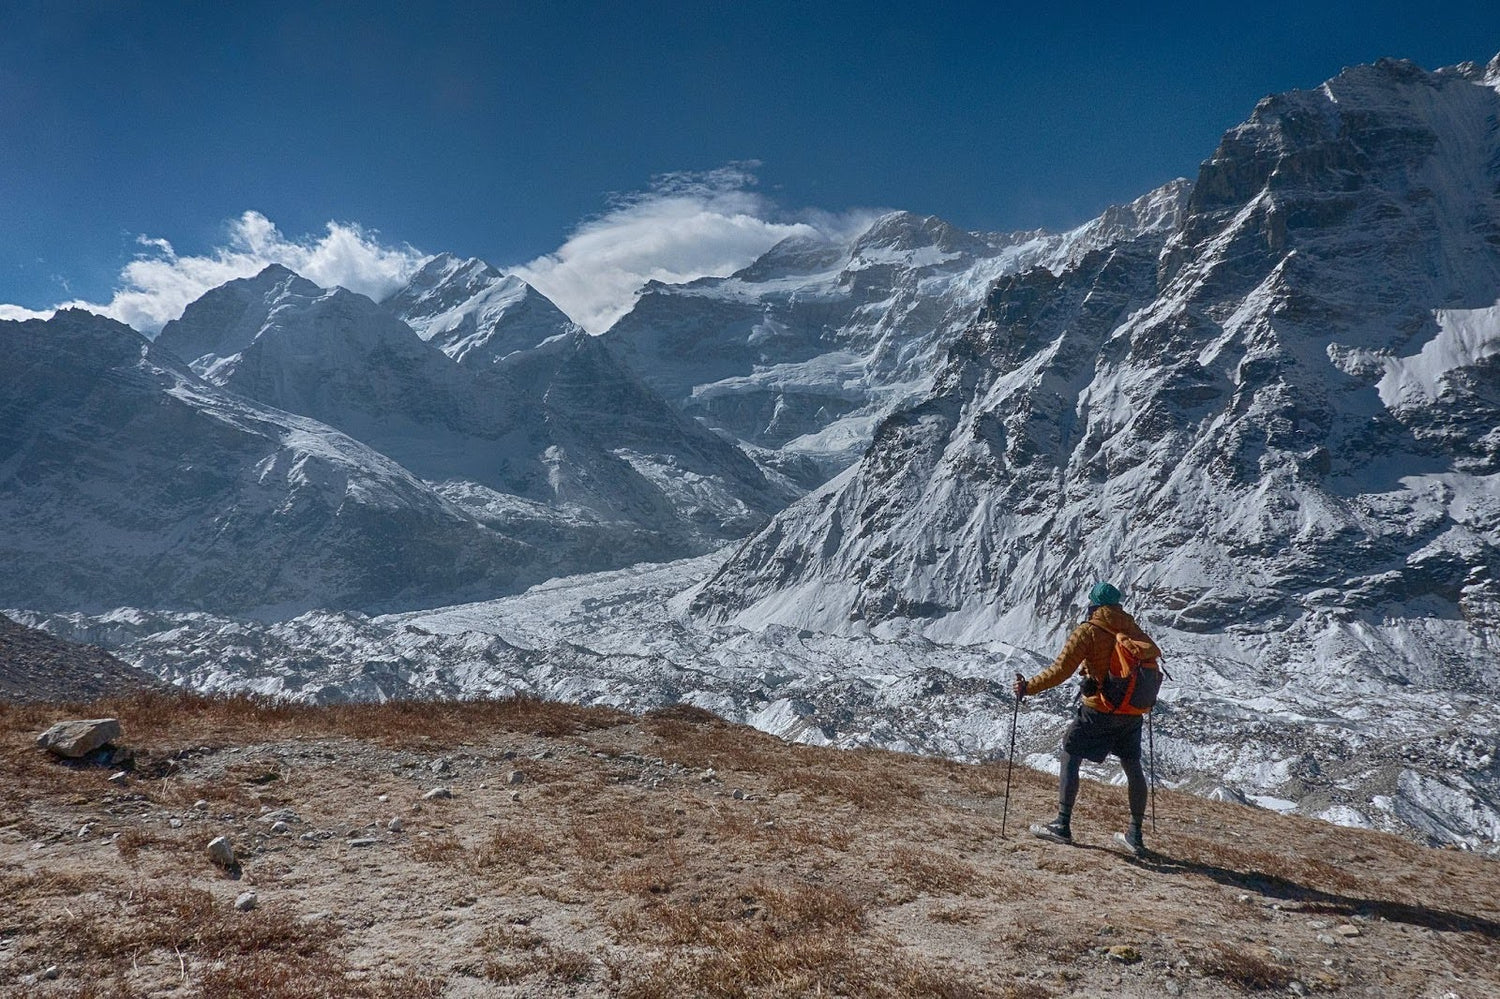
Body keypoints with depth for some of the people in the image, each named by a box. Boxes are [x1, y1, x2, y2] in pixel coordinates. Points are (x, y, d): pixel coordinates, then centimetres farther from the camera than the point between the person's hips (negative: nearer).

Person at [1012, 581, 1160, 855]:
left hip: (1098, 711, -6)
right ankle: (1135, 835, 21)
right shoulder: (1129, 627, 3)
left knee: (1070, 758, 5)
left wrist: (1029, 687, -8)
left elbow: (1060, 670, -16)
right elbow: (1154, 652, 15)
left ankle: (1062, 825, 4)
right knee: (1133, 768, 16)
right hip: (1131, 712, 6)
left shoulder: (1087, 632, -11)